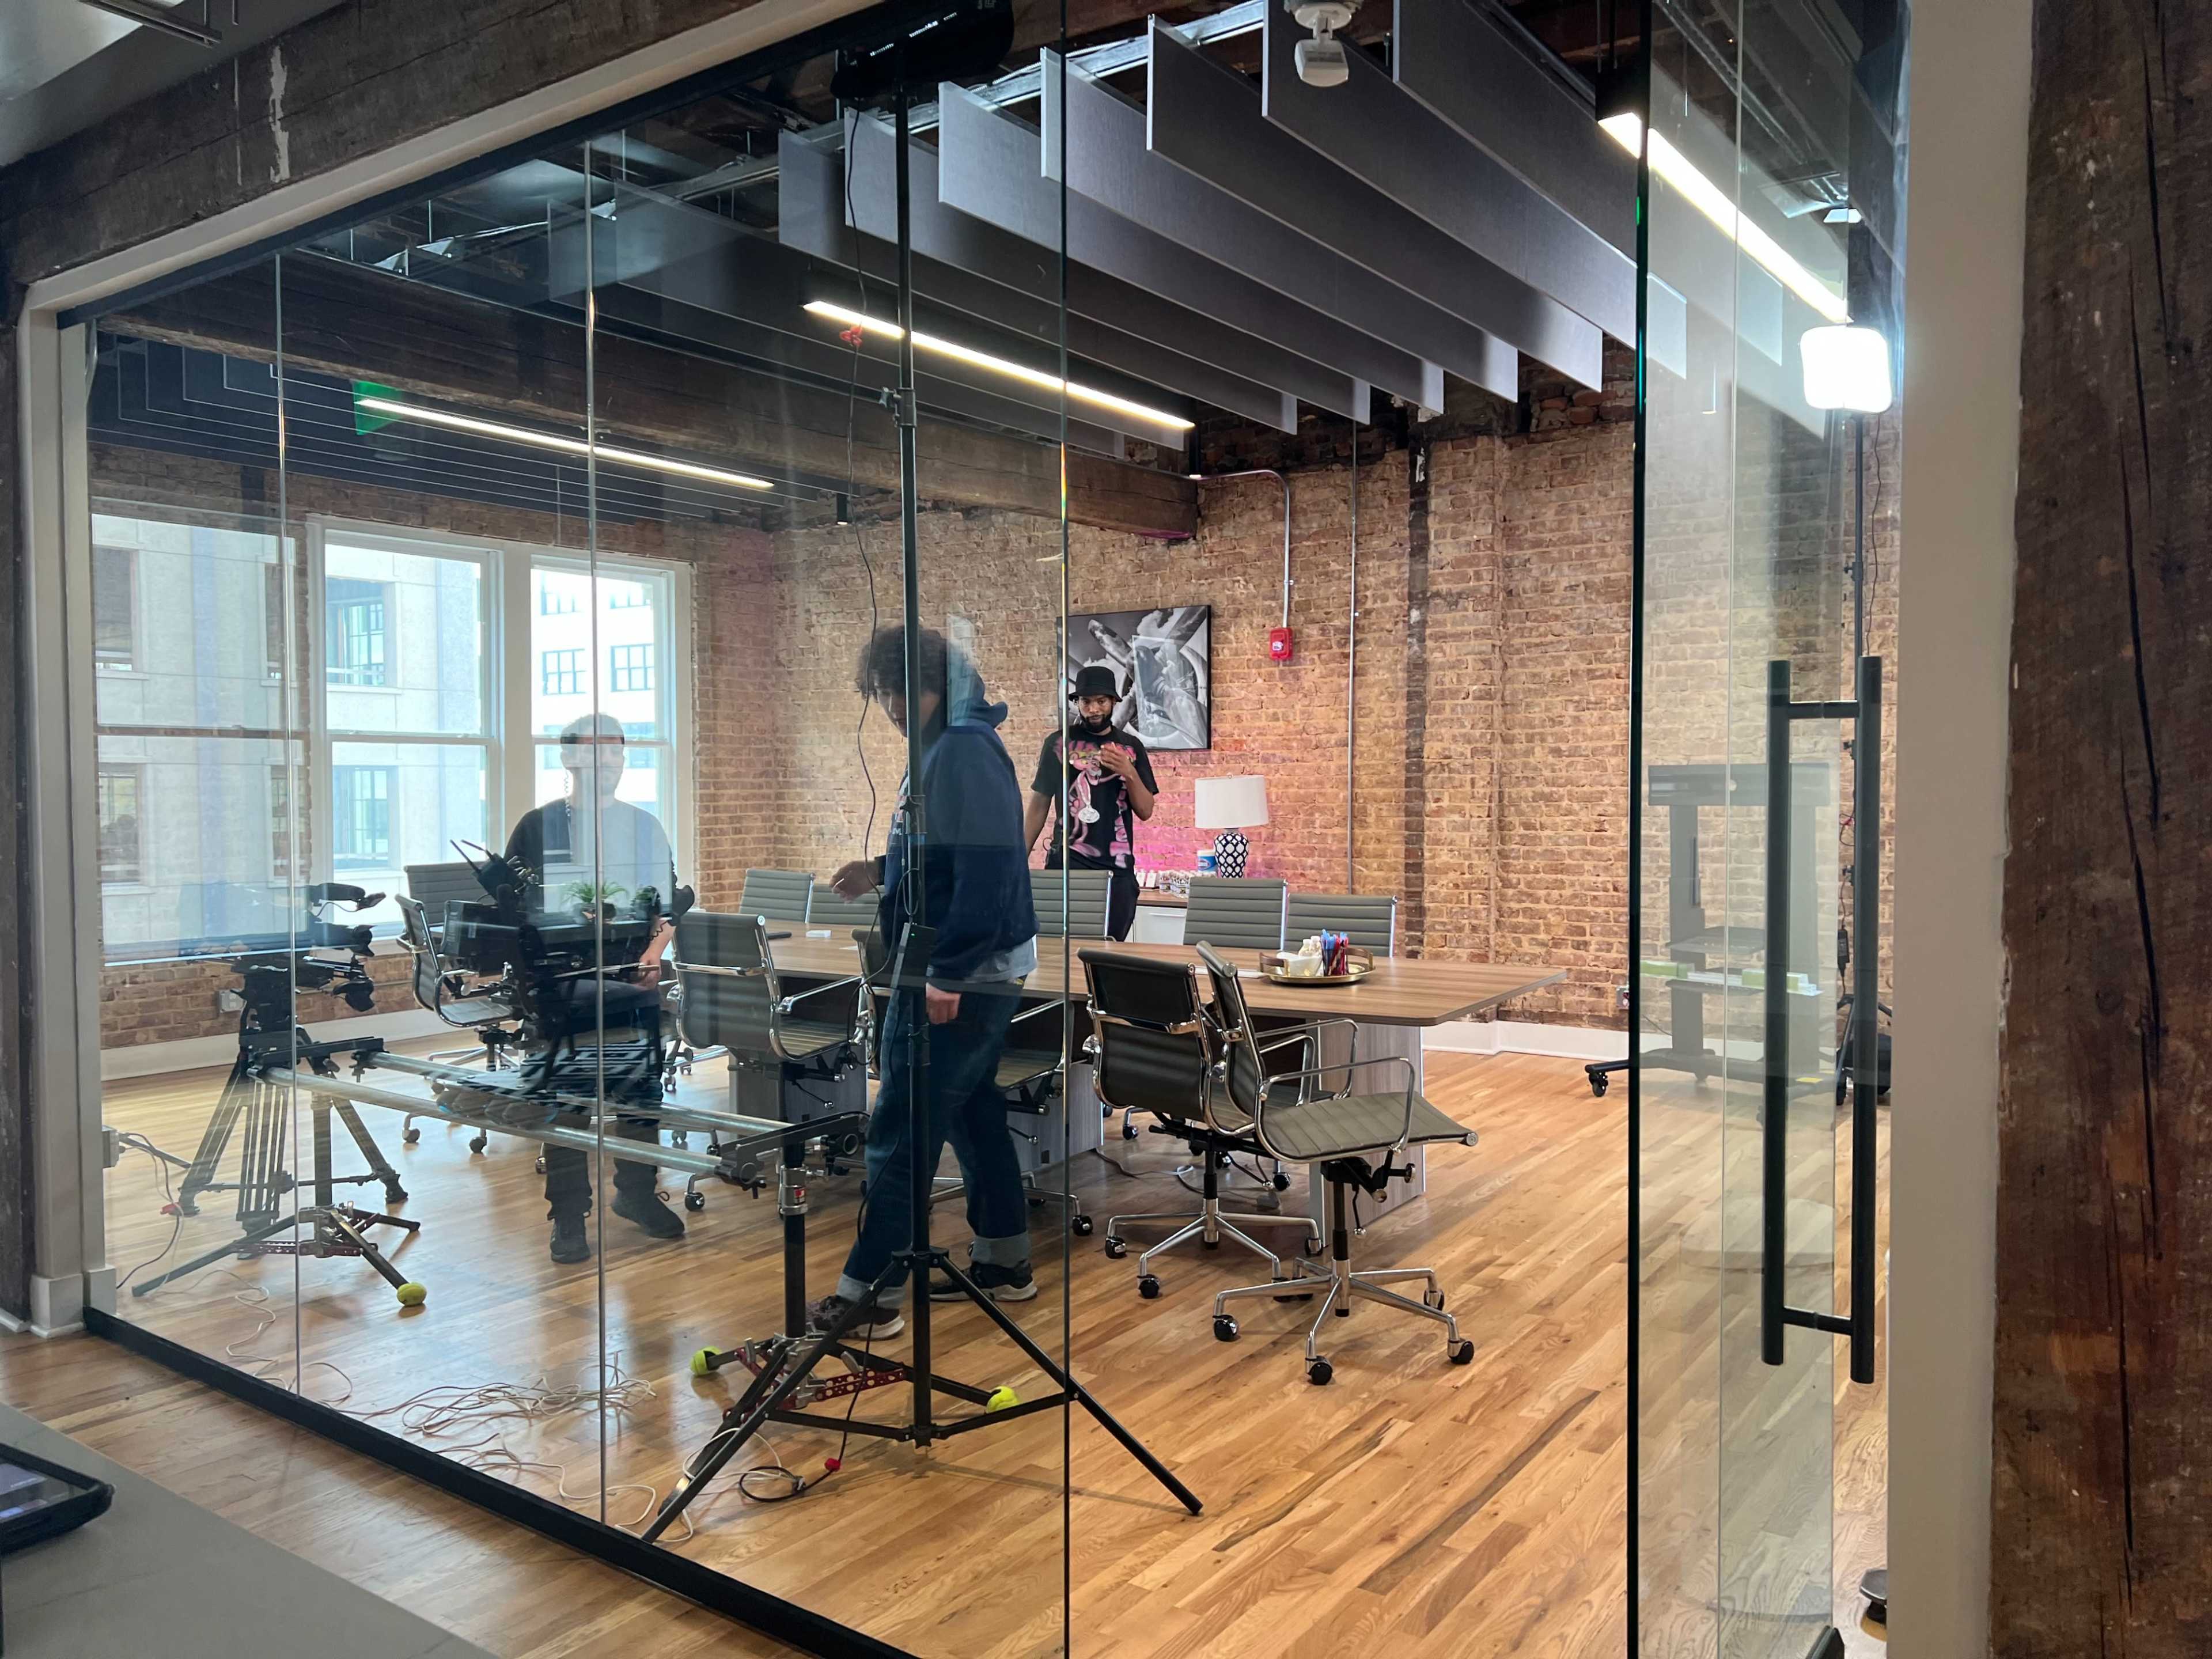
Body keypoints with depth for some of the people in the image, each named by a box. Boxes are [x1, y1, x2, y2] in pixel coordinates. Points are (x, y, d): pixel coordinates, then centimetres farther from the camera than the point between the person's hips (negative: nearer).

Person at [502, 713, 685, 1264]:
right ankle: (568, 1216, 9)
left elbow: (666, 909, 10)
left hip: (632, 982, 3)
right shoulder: (538, 826, 3)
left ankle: (637, 1192, 24)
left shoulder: (644, 828, 10)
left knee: (641, 1088, 6)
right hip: (561, 985, -2)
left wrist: (653, 955, -6)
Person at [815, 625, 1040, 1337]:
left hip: (961, 977, -10)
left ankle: (869, 1294, 6)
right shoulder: (944, 748, 12)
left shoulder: (965, 753, -19)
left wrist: (948, 974, -25)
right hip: (970, 971, 10)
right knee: (975, 1115, 17)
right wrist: (882, 871, 13)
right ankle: (1003, 1262, 29)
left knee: (902, 1133, -3)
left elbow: (986, 869, -25)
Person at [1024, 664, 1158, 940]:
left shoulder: (1131, 746, 8)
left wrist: (1129, 773, -11)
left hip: (1118, 868, 2)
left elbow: (1145, 811, 6)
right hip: (1067, 864, -2)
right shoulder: (1059, 743, 1)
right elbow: (1039, 805, 4)